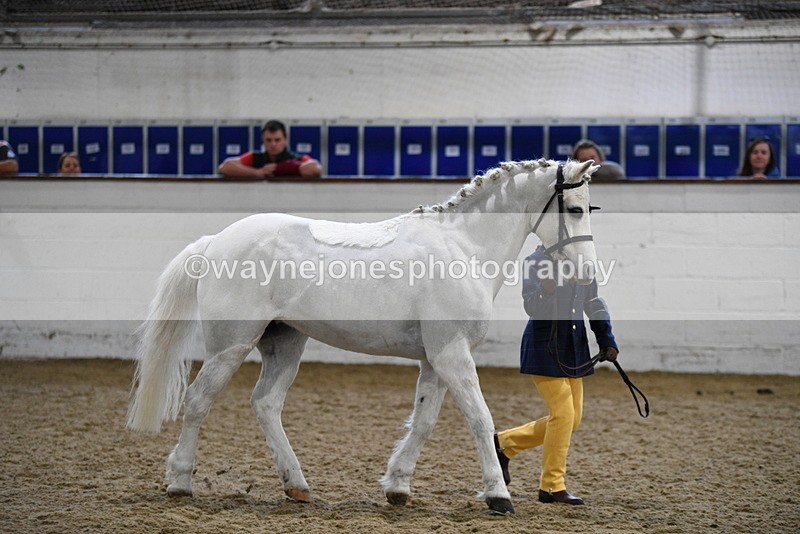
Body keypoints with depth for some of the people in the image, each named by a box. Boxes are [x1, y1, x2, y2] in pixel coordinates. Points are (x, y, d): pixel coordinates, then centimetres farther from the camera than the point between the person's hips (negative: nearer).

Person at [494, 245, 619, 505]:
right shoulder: (535, 262, -12)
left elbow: (594, 304, 15)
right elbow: (532, 307, -20)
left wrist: (606, 340, 9)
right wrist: (547, 290, -40)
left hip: (574, 349, 7)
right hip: (545, 349, -7)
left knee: (572, 420, 10)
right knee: (563, 415, -9)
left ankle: (504, 443, 24)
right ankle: (552, 487, 4)